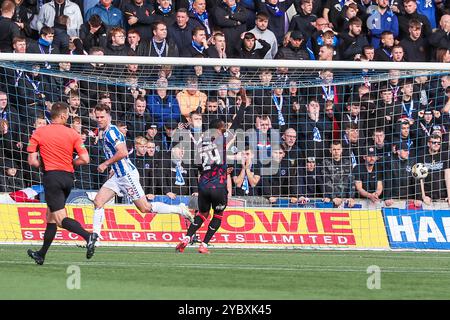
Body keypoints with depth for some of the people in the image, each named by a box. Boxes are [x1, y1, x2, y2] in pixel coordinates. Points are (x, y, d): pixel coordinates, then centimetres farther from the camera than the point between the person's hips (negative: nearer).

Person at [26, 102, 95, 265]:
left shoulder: (38, 133, -2)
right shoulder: (72, 133, 1)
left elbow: (32, 161, -7)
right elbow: (84, 159, -5)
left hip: (51, 176, -4)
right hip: (68, 177, 4)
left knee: (60, 219, -10)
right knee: (51, 216, 17)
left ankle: (87, 236, -35)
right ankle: (41, 254, 24)